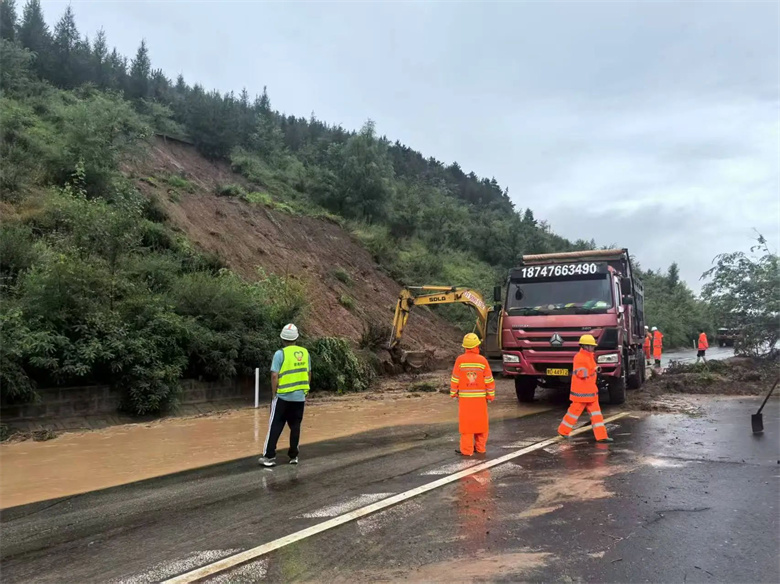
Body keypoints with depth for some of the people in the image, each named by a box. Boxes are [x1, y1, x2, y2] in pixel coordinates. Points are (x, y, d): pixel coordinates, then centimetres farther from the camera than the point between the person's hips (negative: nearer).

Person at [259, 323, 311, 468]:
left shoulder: (280, 353, -10)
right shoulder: (305, 352, 4)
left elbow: (274, 376, -13)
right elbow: (308, 374, 10)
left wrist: (274, 394, -3)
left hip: (283, 397, -4)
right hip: (300, 397, 4)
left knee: (275, 427, 4)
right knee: (295, 426, 12)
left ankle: (269, 456, 6)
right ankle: (293, 456, 17)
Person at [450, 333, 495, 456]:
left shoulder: (460, 360, -8)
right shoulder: (482, 360, -5)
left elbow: (455, 378, -4)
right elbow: (489, 380, -2)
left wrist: (453, 393, 8)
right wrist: (490, 395, 9)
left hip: (465, 396, -1)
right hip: (480, 396, 1)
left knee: (466, 422, 3)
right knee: (480, 422, 13)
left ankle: (466, 449, 5)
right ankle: (480, 447, 22)